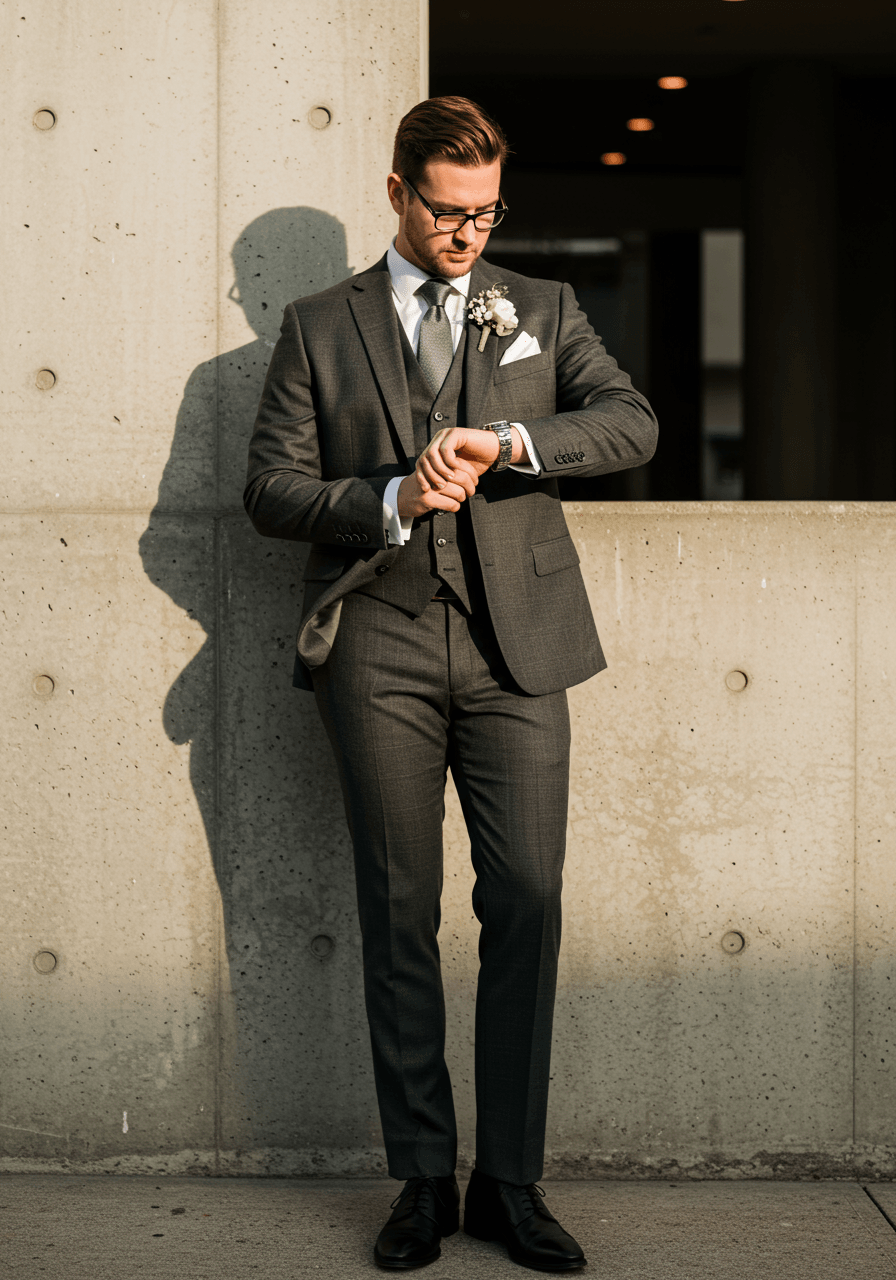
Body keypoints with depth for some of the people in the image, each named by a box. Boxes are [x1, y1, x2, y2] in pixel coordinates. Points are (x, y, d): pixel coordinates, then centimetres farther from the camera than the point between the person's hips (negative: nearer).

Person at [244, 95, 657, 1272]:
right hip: (380, 650, -1)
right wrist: (392, 501, -11)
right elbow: (271, 489, 6)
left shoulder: (543, 313, 14)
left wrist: (509, 443, -16)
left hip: (516, 645, 1)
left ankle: (510, 1183, 9)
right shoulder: (319, 328, 11)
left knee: (527, 905, -2)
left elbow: (631, 422, 0)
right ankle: (424, 1178, 14)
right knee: (400, 913, 3)